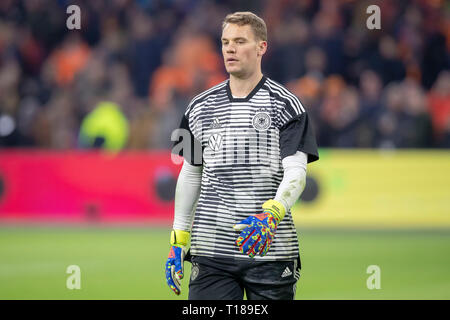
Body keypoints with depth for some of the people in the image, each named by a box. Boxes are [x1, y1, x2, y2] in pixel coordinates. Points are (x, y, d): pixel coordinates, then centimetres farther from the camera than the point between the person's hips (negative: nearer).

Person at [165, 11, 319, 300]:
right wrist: (178, 241, 14)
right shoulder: (200, 107, 11)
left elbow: (296, 172, -10)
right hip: (211, 251, 3)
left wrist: (272, 214, -30)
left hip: (270, 249, -3)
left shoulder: (286, 105, -1)